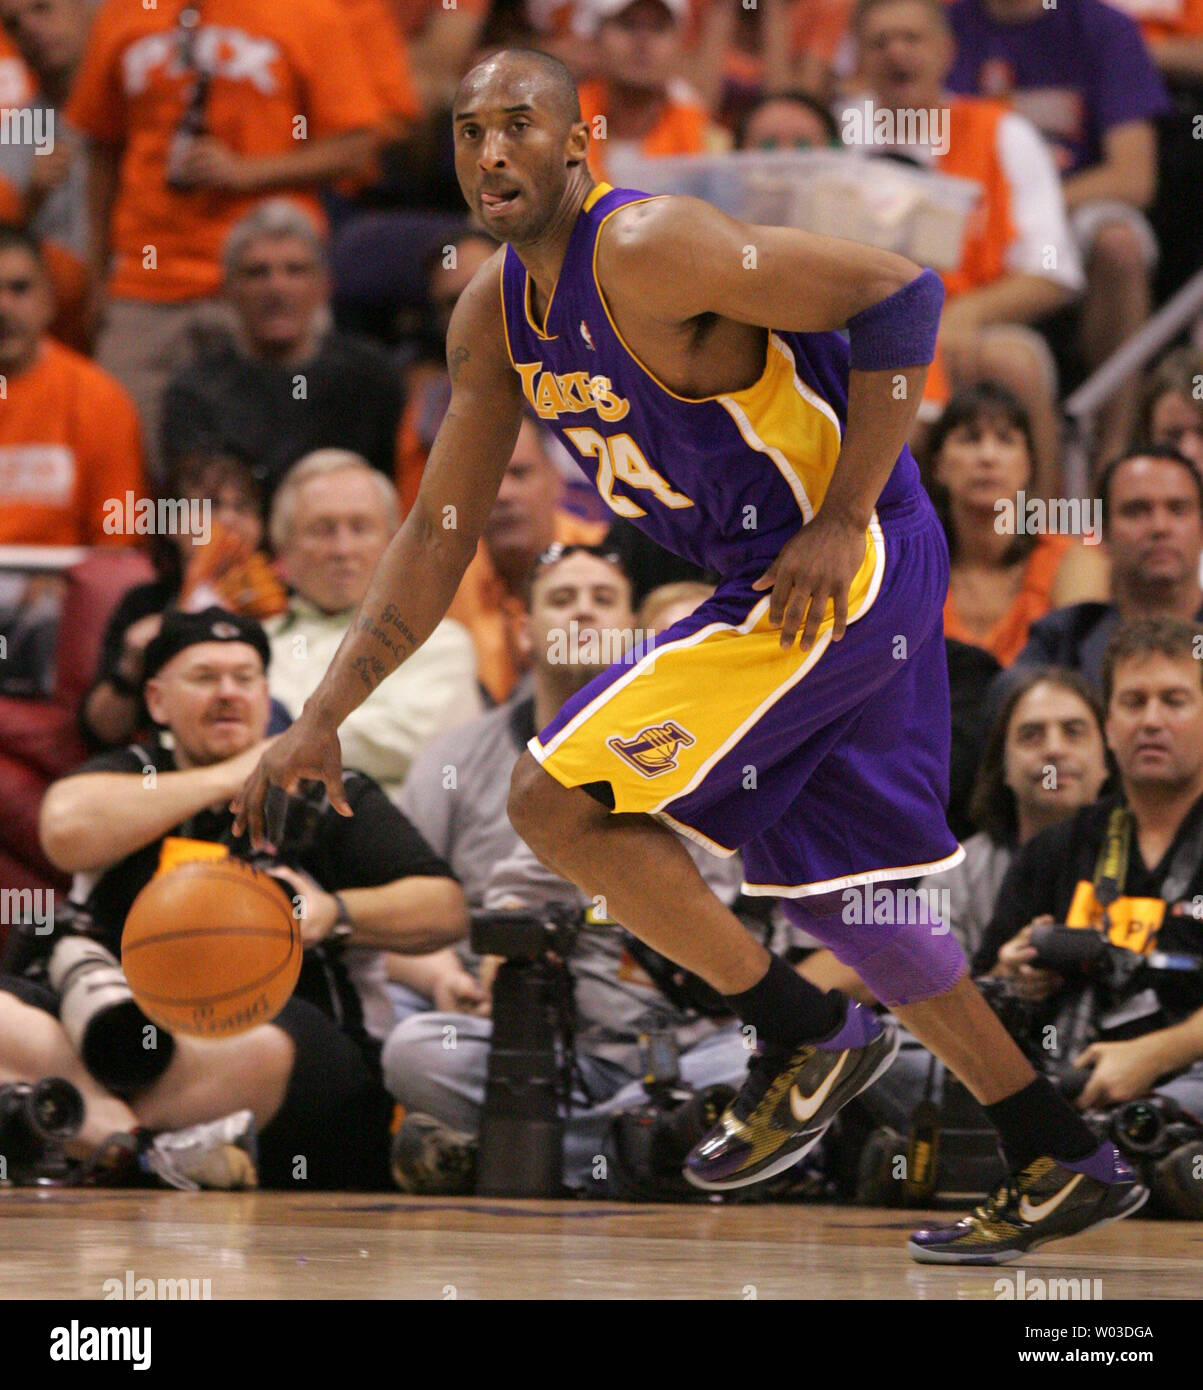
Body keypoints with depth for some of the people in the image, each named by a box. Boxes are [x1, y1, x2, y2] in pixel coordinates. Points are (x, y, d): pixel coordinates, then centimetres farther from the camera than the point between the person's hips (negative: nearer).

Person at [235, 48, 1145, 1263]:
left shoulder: (646, 252, -20)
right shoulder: (494, 317, 7)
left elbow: (901, 293, -21)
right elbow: (436, 536, 14)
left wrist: (842, 520, -21)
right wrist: (321, 720, 8)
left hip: (846, 567, -10)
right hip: (768, 578, 10)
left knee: (554, 800, -12)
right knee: (821, 878, 16)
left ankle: (807, 1037, 1)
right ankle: (1062, 1164, 24)